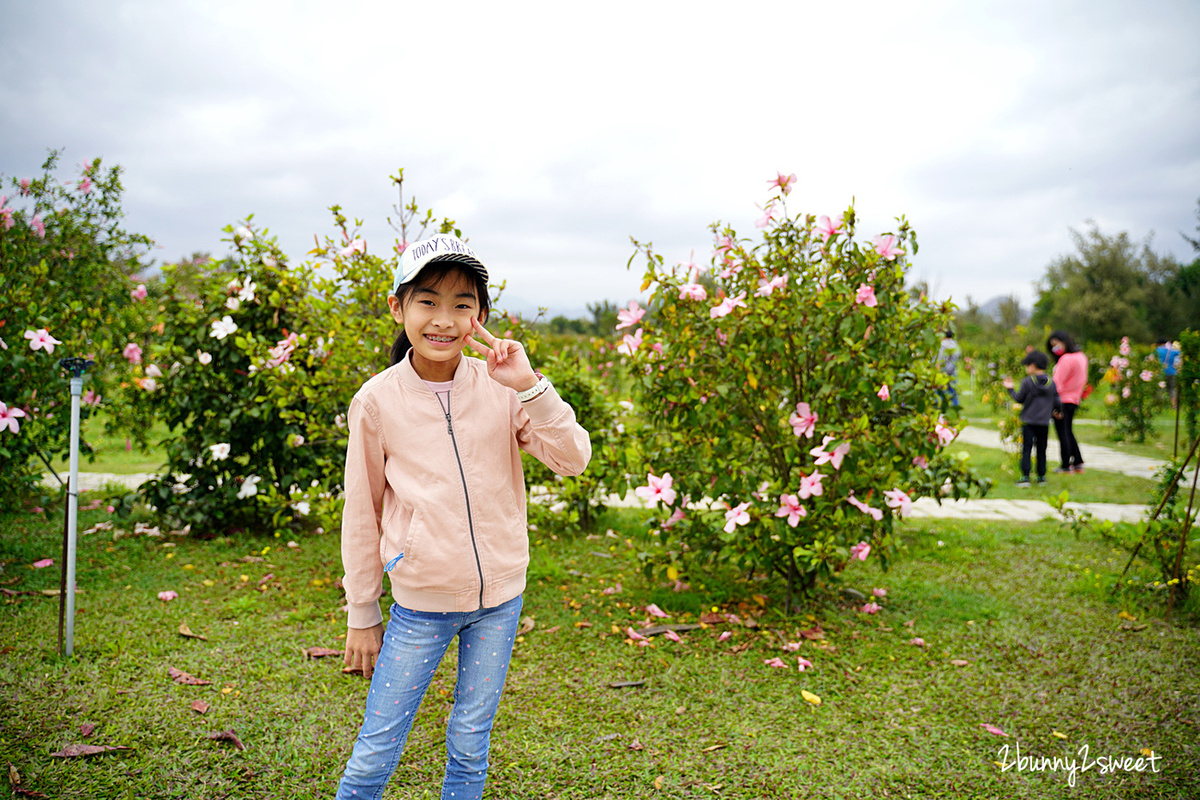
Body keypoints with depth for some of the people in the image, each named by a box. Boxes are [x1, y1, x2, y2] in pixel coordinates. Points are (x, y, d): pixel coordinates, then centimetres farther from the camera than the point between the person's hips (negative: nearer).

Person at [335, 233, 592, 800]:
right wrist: (361, 617, 6)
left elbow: (573, 461, -11)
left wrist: (529, 386, -24)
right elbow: (361, 514, 0)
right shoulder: (377, 401, -9)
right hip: (421, 604, -1)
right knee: (376, 751, 7)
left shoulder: (500, 386, -6)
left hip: (500, 597, 2)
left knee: (470, 744, 16)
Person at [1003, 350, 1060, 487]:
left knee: (1026, 449, -2)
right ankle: (1041, 476, 17)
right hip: (1044, 423, 4)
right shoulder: (1051, 383, 3)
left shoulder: (1027, 382, -8)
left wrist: (1010, 389, 11)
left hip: (1028, 422, -3)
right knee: (1041, 450, 13)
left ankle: (1025, 477, -7)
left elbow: (1019, 398, -4)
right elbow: (1056, 403, 5)